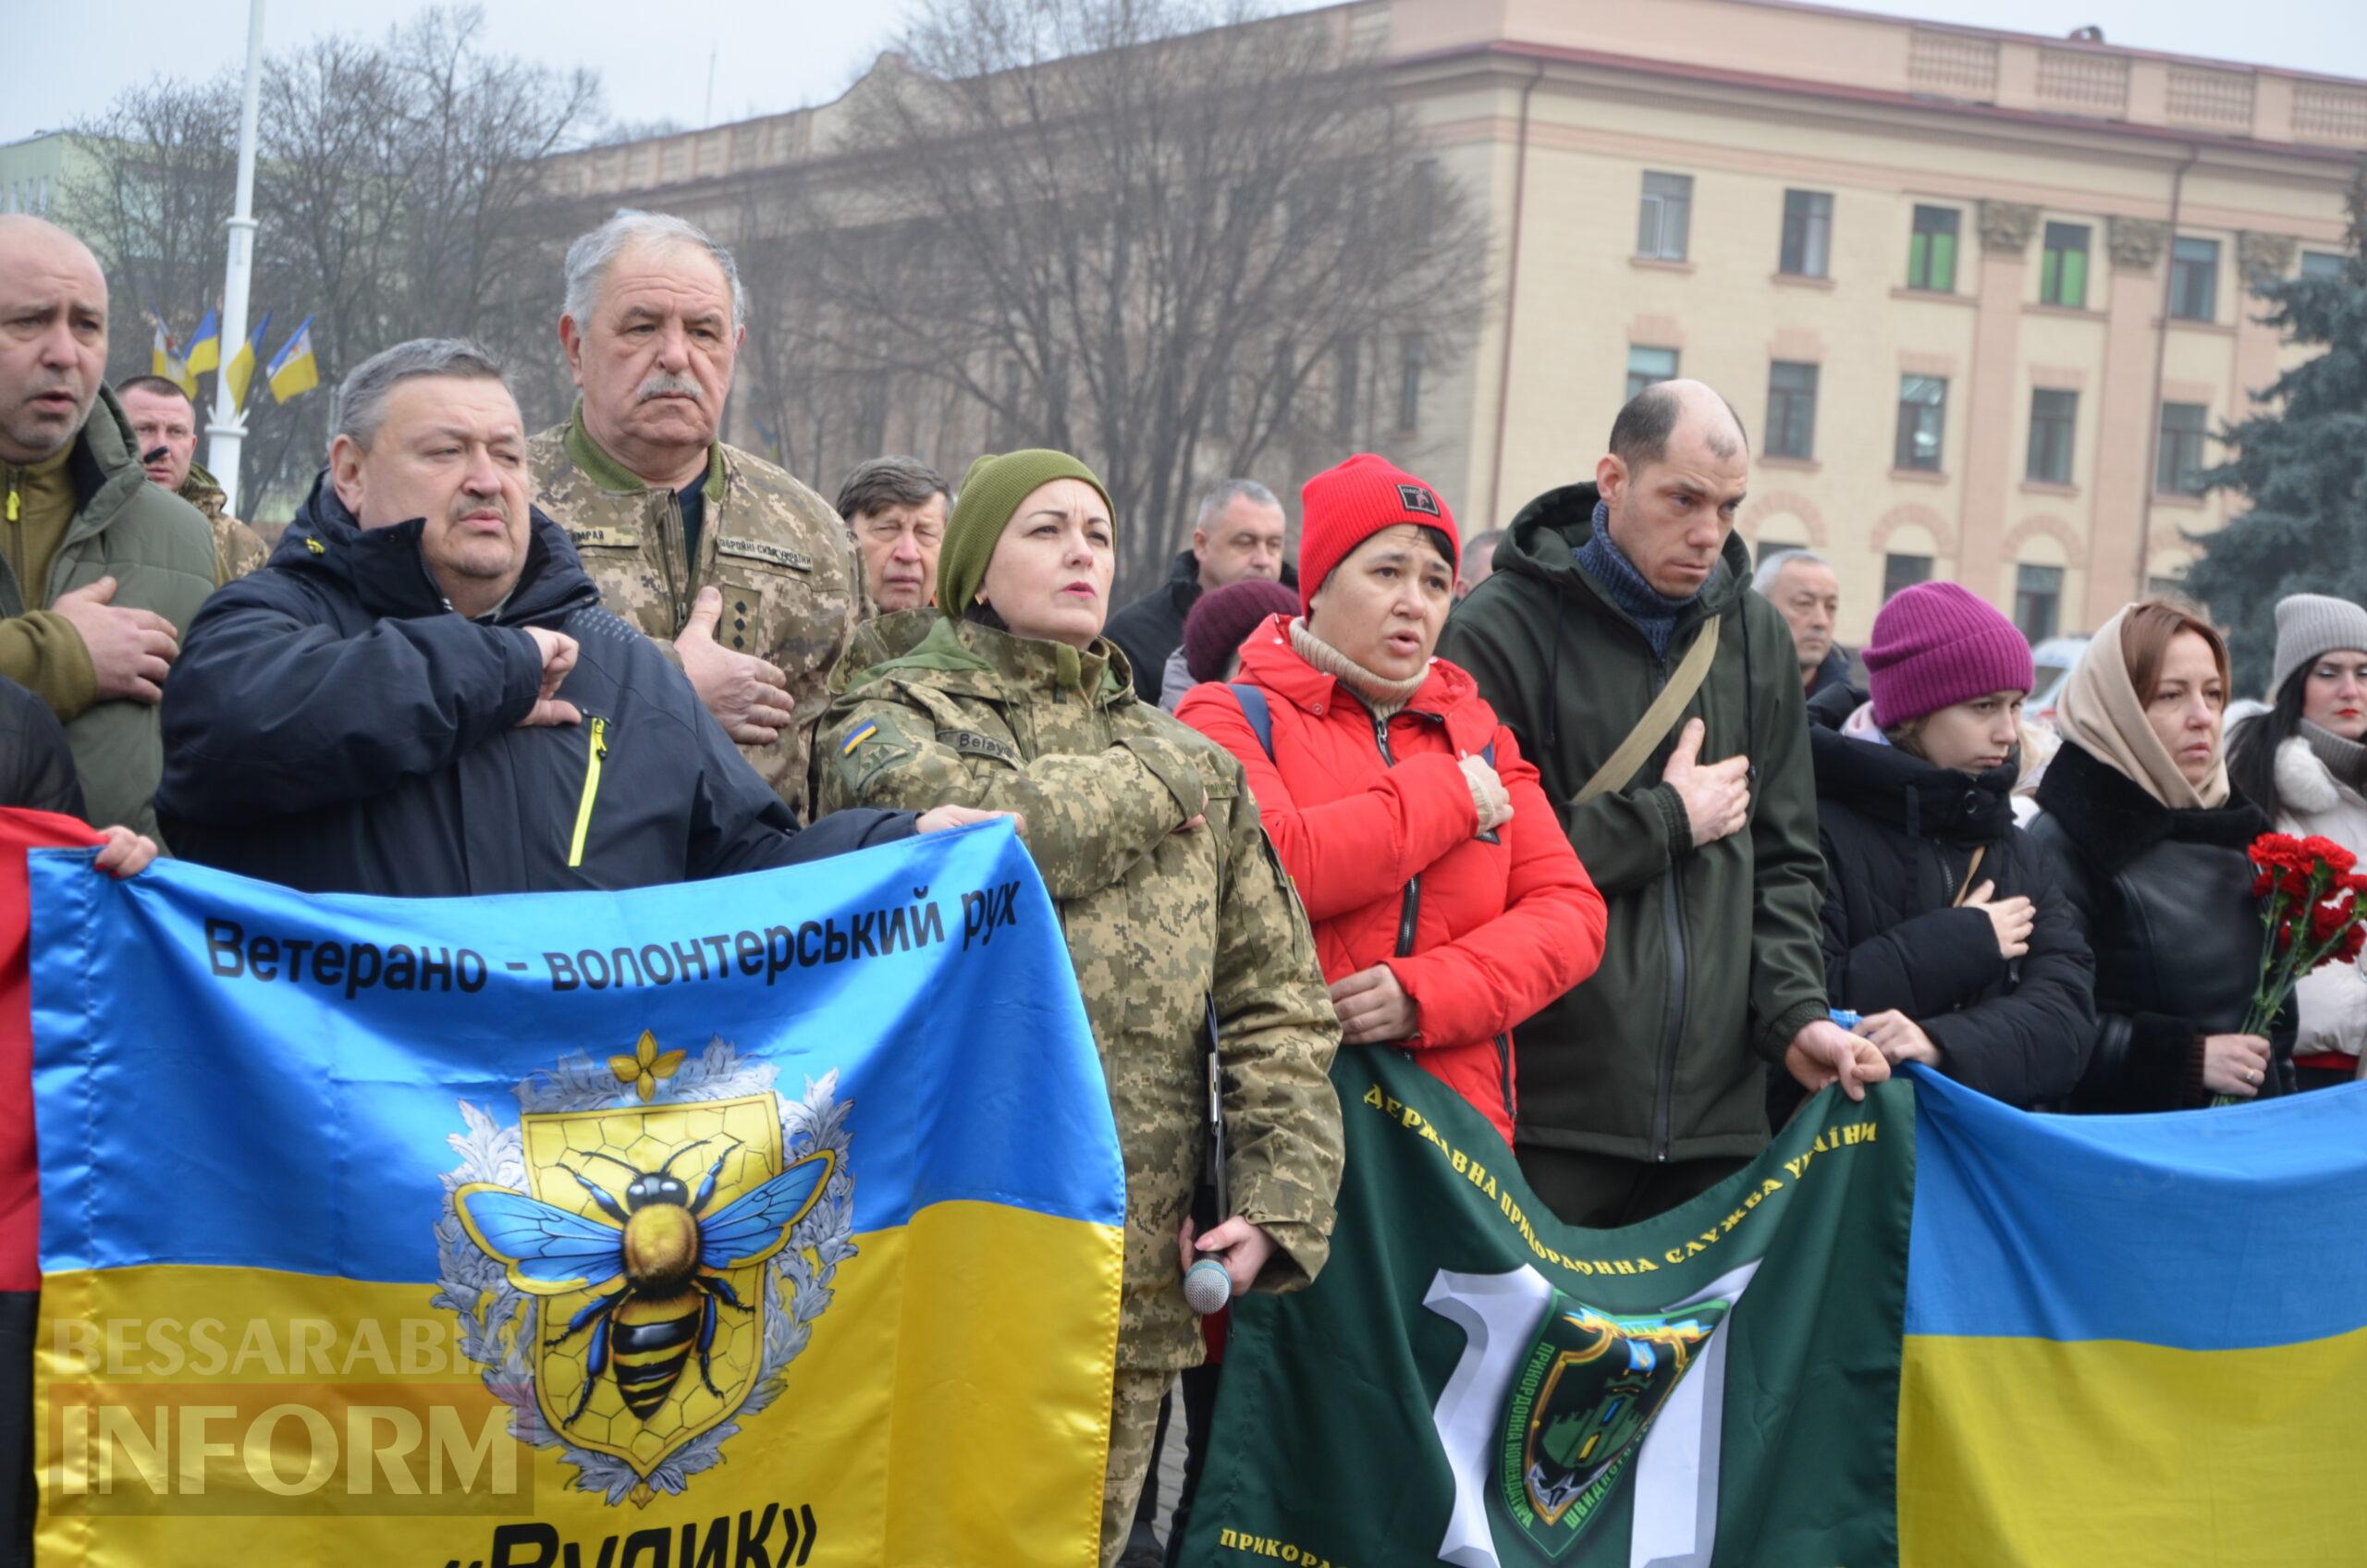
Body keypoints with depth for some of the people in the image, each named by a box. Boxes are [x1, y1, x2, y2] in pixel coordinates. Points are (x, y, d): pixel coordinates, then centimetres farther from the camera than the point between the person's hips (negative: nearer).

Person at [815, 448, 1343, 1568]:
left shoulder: (1191, 763, 17)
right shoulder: (891, 719, 5)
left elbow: (1277, 998, 13)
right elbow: (1001, 825, -18)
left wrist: (1280, 1203, 0)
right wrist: (1162, 781, -1)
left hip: (1132, 1277, 4)